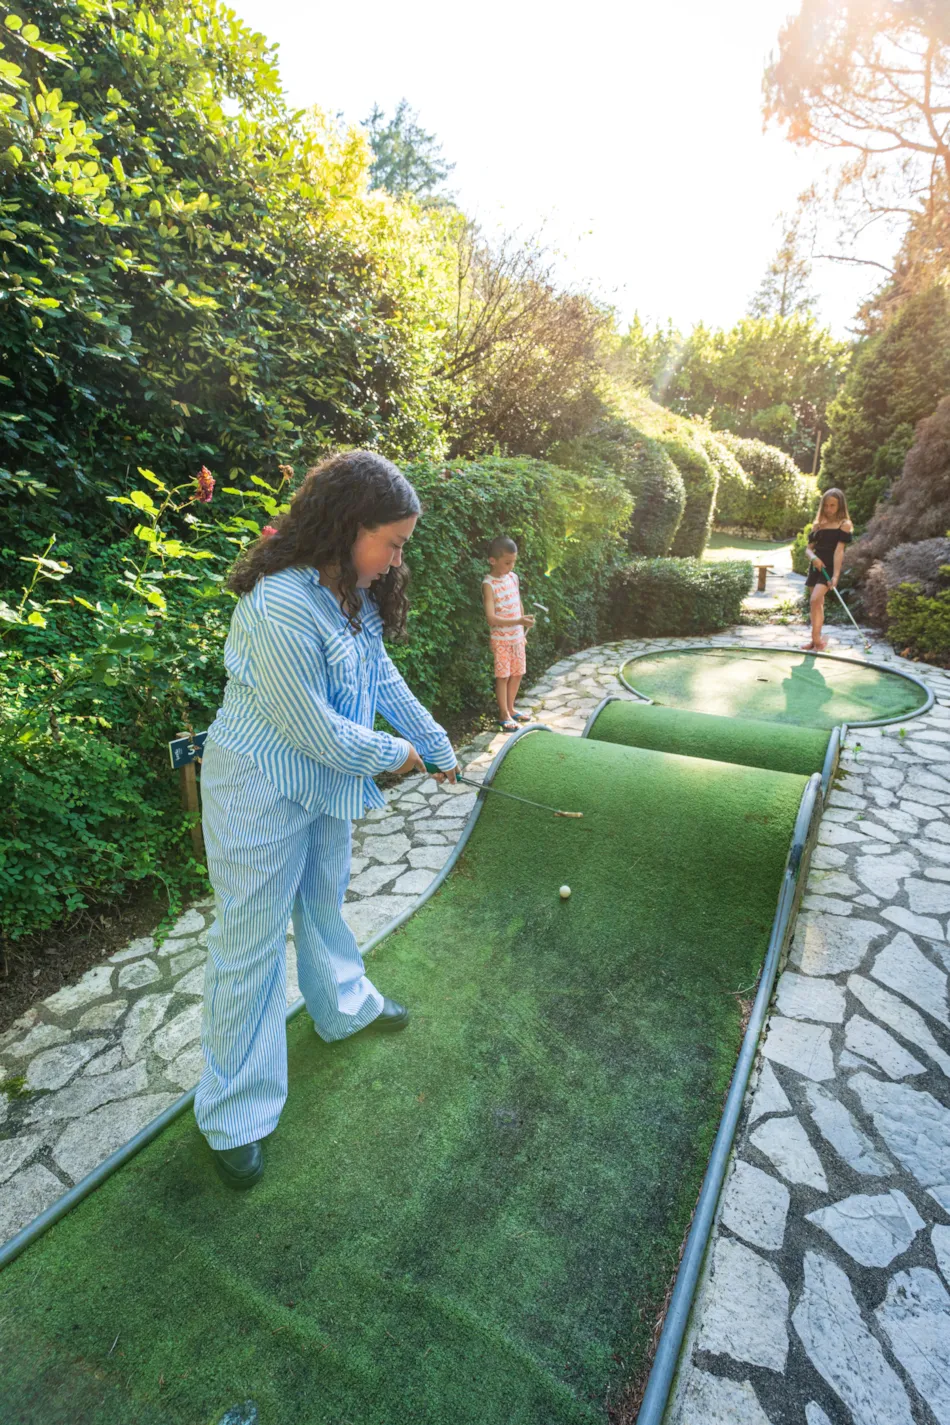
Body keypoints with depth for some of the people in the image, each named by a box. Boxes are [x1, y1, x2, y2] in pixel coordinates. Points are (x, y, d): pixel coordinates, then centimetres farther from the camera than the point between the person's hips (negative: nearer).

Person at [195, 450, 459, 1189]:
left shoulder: (354, 595, -1)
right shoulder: (280, 607, -30)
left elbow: (385, 679, 9)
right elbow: (315, 731, -26)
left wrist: (438, 746, 13)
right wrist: (393, 754, -10)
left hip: (328, 781, 8)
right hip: (262, 794, -8)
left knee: (325, 900, 26)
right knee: (252, 941, 6)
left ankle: (344, 1007, 53)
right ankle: (234, 1116, 27)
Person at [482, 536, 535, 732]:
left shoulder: (513, 577, 3)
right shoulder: (489, 584, -17)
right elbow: (491, 618, -24)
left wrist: (522, 632, 14)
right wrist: (519, 621, -31)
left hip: (517, 637, 6)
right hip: (501, 639, -6)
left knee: (517, 674, 14)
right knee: (503, 676, 3)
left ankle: (510, 709, 30)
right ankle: (504, 715, 16)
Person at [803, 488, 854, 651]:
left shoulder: (844, 524, -6)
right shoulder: (818, 524, 11)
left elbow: (839, 550, -15)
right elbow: (808, 548, 8)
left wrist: (836, 575, -22)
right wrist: (813, 557, -16)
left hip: (829, 568, -6)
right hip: (817, 567, 6)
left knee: (815, 600, -22)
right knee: (818, 603, 10)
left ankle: (816, 639, -17)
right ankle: (816, 640, 18)